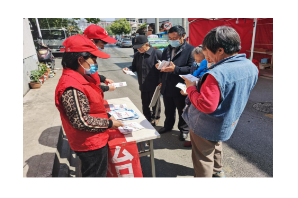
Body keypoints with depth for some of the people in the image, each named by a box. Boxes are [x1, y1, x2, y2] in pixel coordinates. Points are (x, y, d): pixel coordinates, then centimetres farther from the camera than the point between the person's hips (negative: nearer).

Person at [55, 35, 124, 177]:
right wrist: (109, 123, -17)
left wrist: (107, 116, 3)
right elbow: (81, 121, -27)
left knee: (100, 172, 28)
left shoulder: (80, 78, 4)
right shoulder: (72, 88, -29)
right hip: (90, 144, -9)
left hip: (94, 140, 9)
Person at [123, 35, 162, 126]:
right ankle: (148, 119, 36)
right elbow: (134, 67, 17)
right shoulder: (137, 55, 7)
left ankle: (155, 118, 37)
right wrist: (128, 69, -5)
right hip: (143, 86, 5)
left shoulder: (156, 53, -13)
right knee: (145, 104, 16)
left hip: (154, 85, -5)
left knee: (155, 103, 14)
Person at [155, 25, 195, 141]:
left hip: (180, 88, -6)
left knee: (182, 111, 13)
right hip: (167, 87, 6)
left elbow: (191, 69, -20)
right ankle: (168, 126, 43)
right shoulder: (166, 50, 12)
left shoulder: (190, 50, -11)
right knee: (168, 110, 22)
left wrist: (175, 69, -28)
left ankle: (184, 129, 33)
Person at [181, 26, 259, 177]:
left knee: (203, 159, 13)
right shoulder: (251, 67, -5)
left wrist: (191, 87, -19)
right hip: (227, 124, 9)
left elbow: (206, 106, -32)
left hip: (206, 127, -9)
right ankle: (217, 172, 54)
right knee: (216, 148, 32)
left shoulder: (217, 74, -33)